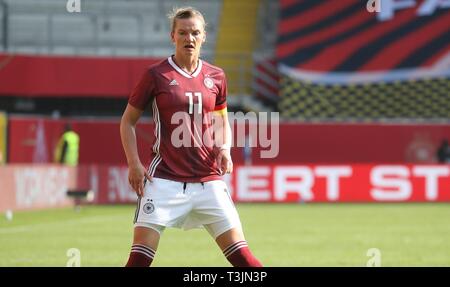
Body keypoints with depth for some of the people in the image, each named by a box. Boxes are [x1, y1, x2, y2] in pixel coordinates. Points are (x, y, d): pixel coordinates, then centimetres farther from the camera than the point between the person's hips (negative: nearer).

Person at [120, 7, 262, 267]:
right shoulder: (156, 75, 0)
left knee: (239, 253, -3)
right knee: (141, 257, -10)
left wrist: (225, 149, 4)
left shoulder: (216, 77, 9)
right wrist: (134, 164, -4)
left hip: (208, 180, 3)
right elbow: (128, 121, 7)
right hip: (164, 179, -3)